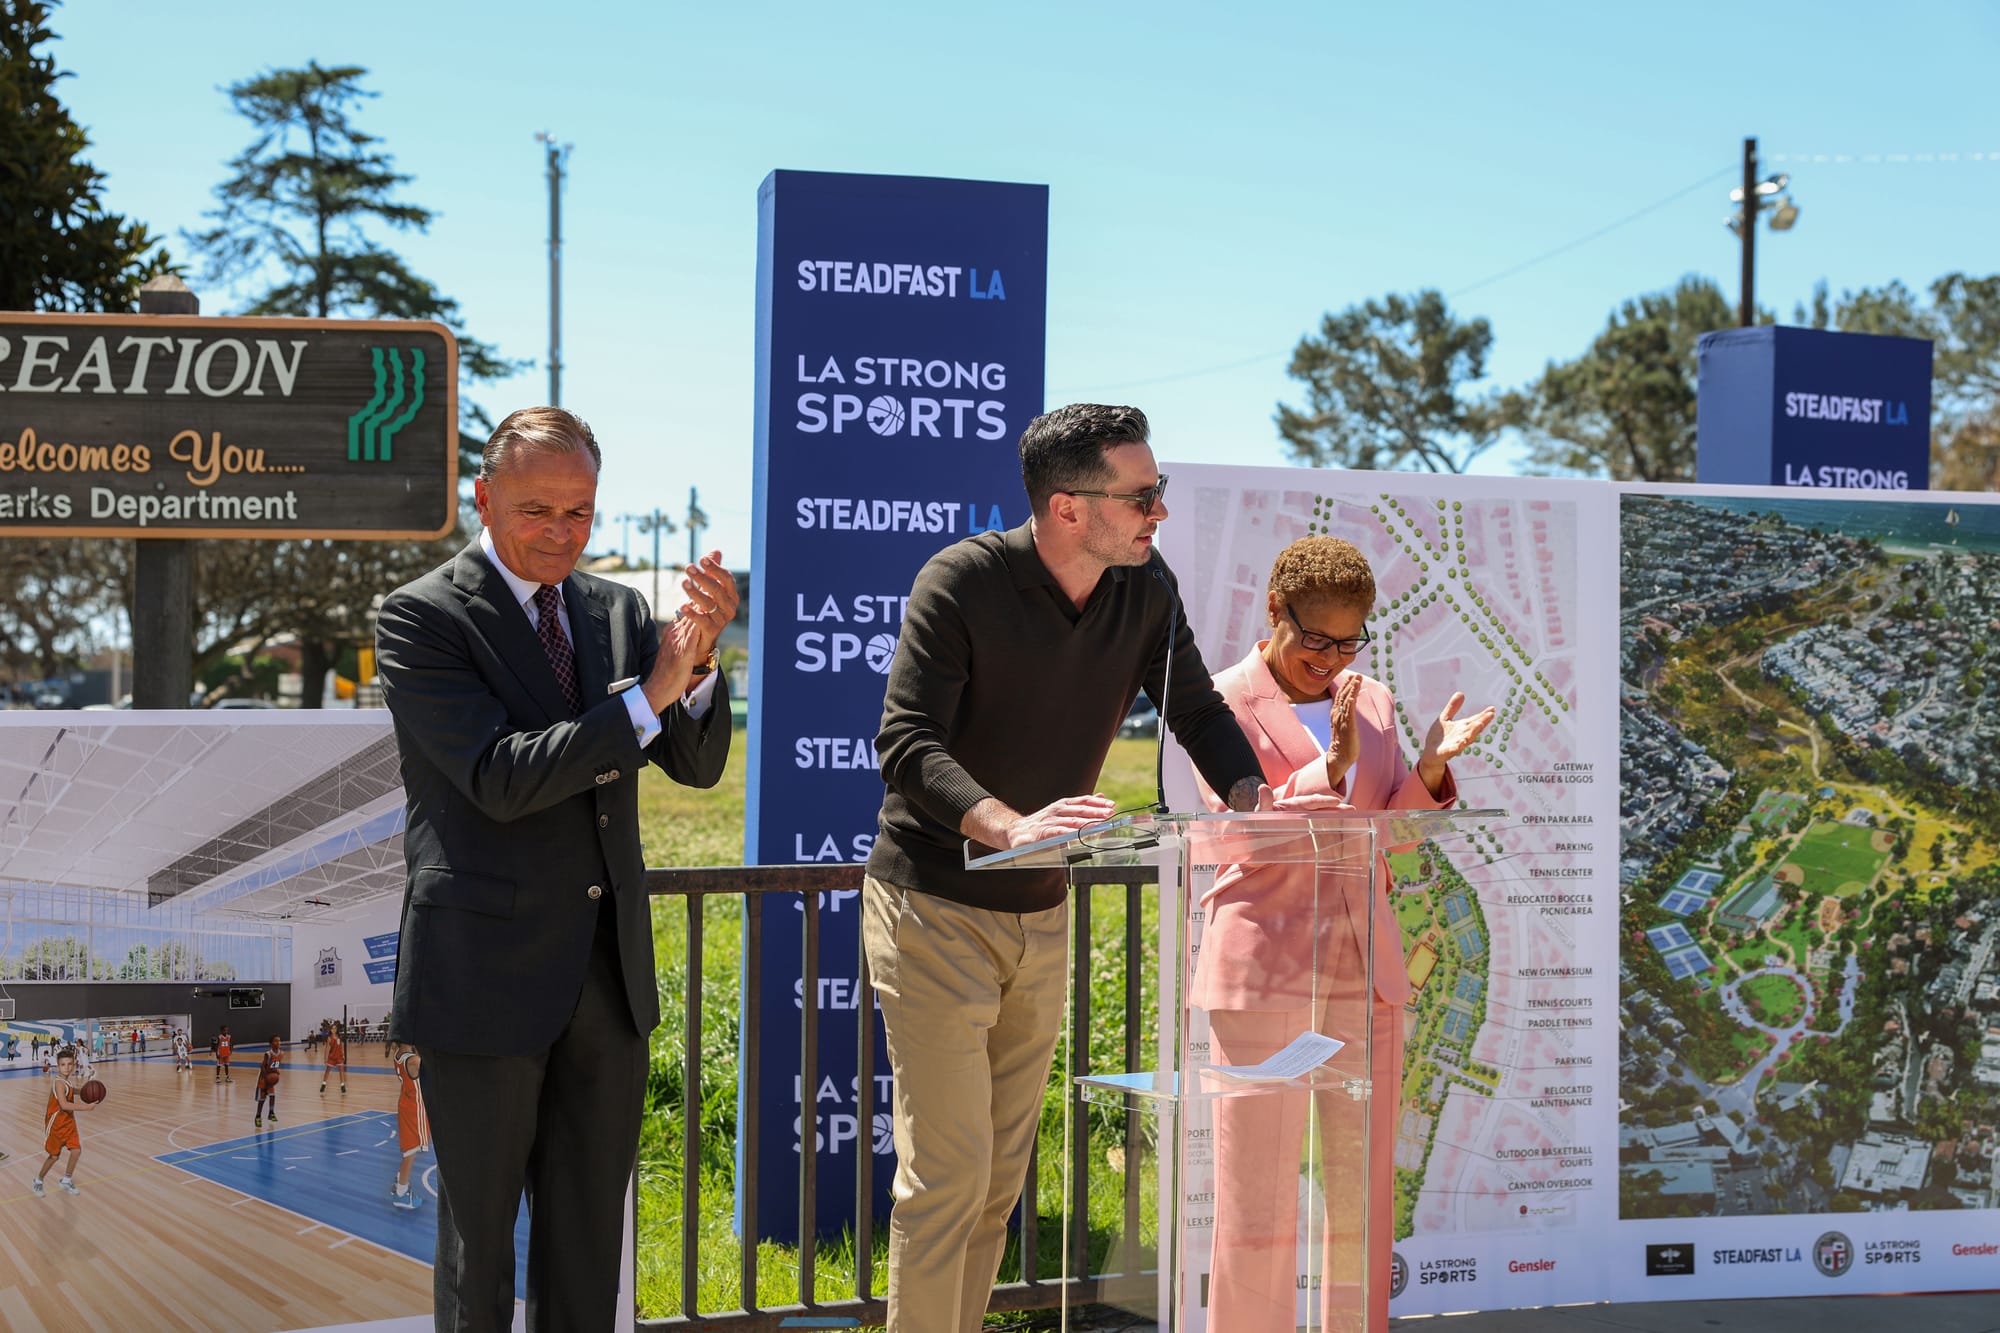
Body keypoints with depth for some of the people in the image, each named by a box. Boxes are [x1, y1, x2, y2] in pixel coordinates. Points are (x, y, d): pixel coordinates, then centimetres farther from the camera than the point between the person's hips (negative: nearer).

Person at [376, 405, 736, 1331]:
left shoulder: (615, 611, 8)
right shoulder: (422, 619, -9)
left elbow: (697, 762, 4)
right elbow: (501, 778, -19)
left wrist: (699, 660, -15)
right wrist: (649, 694, -21)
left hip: (609, 967, 5)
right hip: (486, 973, -5)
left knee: (590, 1223, 15)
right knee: (479, 1223, 8)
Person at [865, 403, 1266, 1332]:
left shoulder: (1147, 590, -2)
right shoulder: (962, 582, -19)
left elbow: (1195, 710, 9)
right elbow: (905, 747, -25)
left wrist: (1247, 796, -12)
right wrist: (1009, 825, -42)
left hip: (1042, 916, 6)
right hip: (935, 907, -6)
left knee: (1001, 1177, 13)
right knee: (947, 1171, -7)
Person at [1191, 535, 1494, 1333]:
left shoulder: (1373, 701, 14)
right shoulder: (1225, 705, -2)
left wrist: (1431, 768, -6)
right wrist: (1330, 769, -21)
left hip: (1365, 968, 5)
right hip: (1263, 968, -5)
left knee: (1365, 1191, 7)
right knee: (1257, 1199, -3)